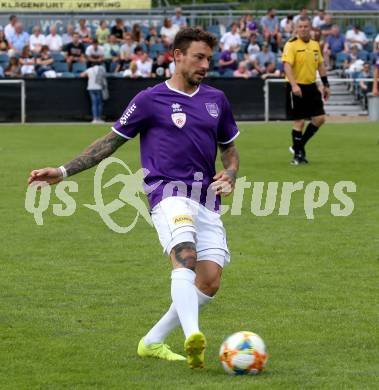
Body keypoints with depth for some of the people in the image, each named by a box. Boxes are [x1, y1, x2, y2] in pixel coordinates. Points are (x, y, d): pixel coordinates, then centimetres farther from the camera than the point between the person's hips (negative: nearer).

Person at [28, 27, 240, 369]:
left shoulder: (216, 100, 16)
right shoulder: (151, 99, 3)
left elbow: (229, 149, 27)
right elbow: (110, 142, 10)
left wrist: (229, 175, 4)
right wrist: (63, 172, 5)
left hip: (207, 199, 5)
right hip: (169, 191, -5)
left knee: (210, 283, -7)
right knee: (185, 256, -32)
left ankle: (153, 341, 9)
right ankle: (192, 338, -52)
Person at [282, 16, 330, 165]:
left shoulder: (315, 45, 10)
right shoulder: (291, 45, -12)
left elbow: (320, 65, 18)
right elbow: (287, 65, -22)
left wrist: (326, 85, 15)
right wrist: (294, 85, -34)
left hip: (311, 86, 7)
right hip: (297, 88, -6)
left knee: (320, 118, 2)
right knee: (299, 121, -4)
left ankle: (299, 146, 18)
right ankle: (298, 154, 9)